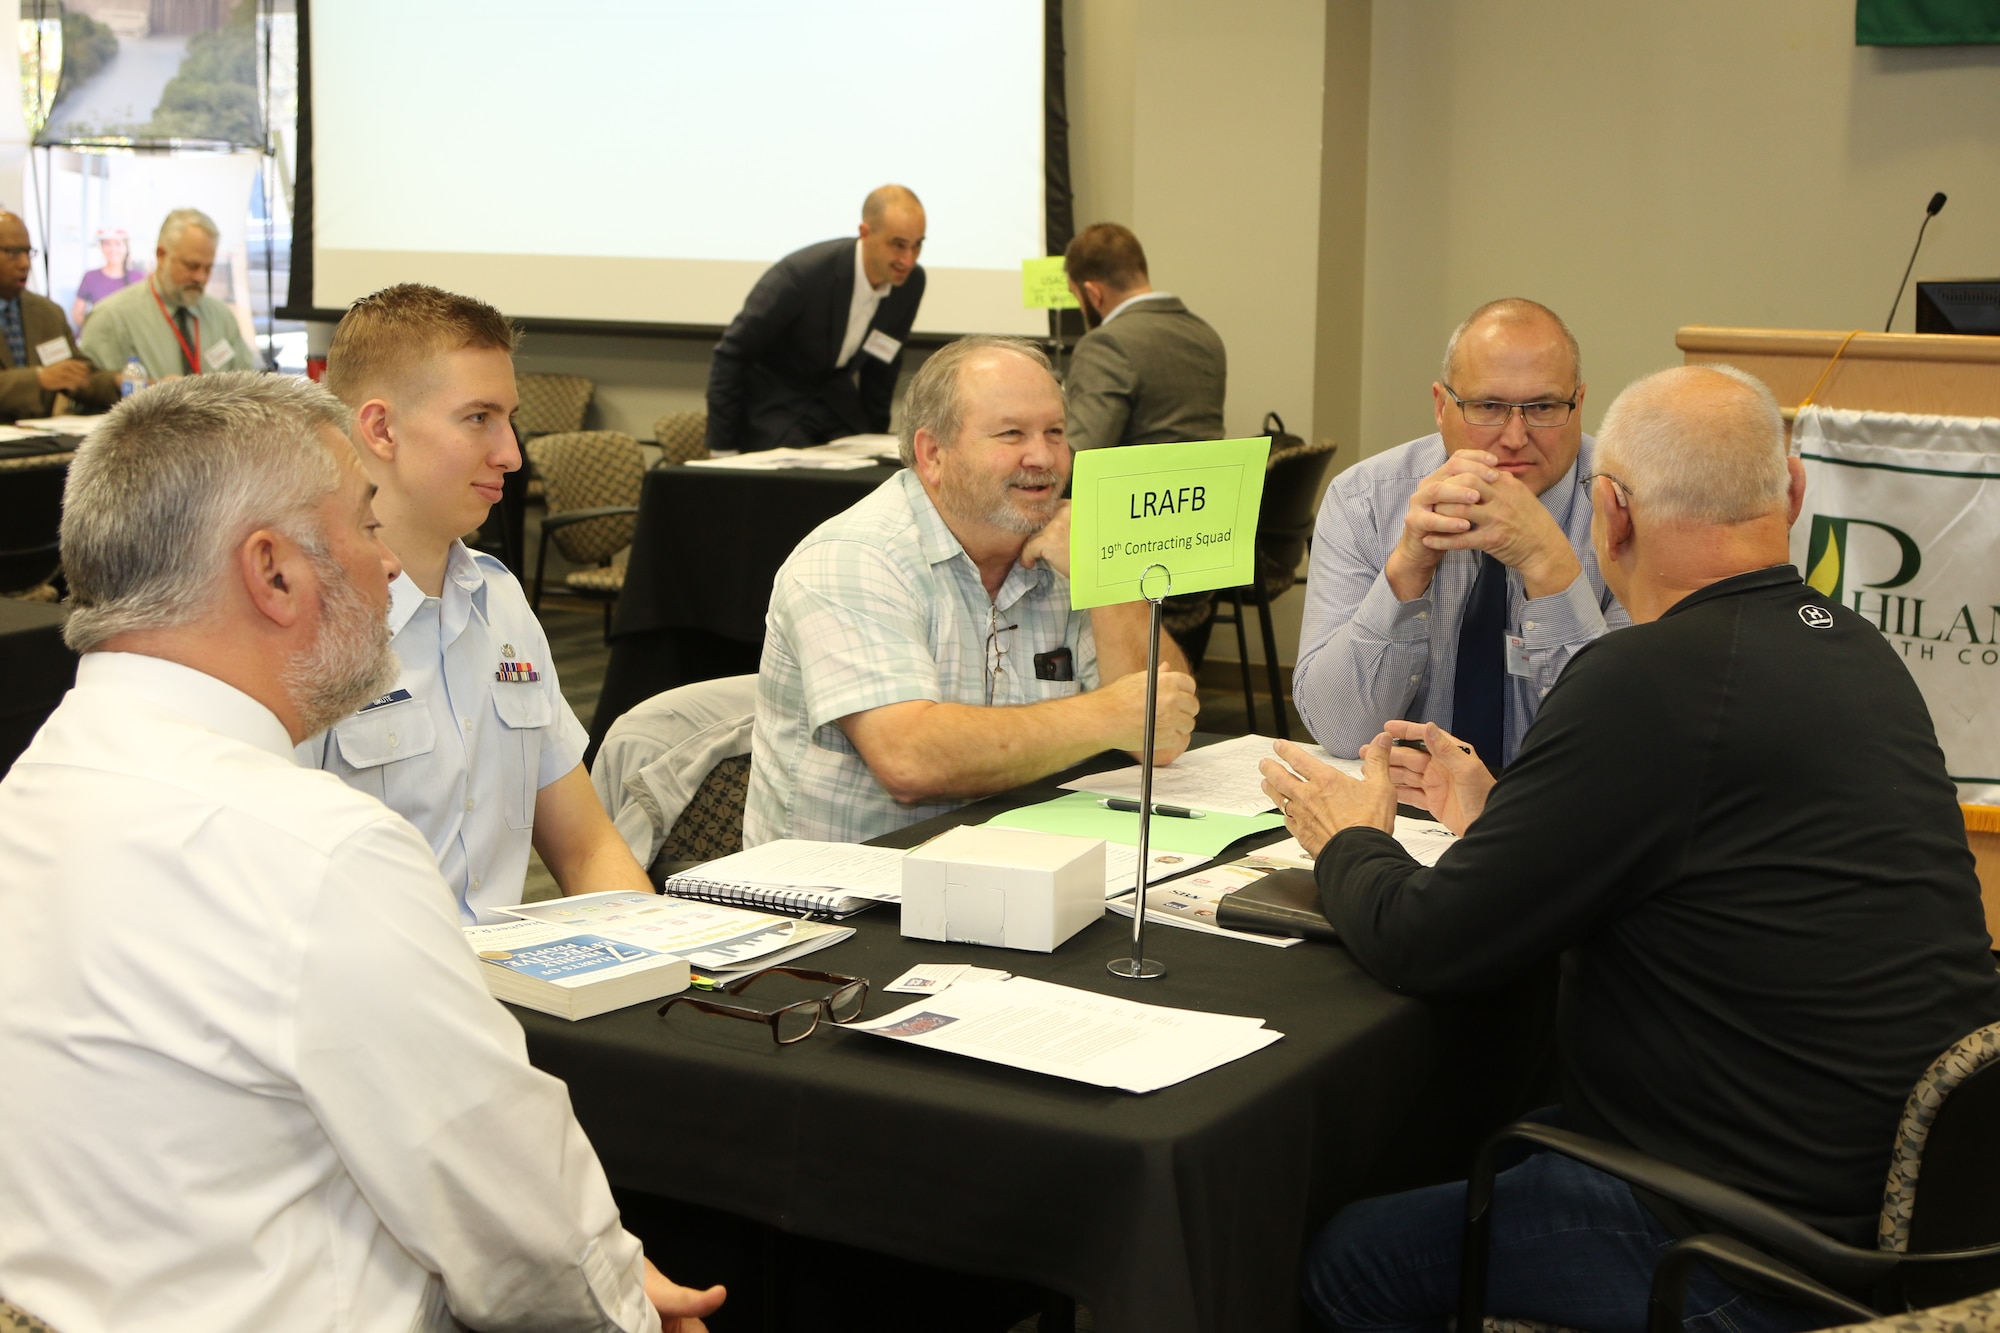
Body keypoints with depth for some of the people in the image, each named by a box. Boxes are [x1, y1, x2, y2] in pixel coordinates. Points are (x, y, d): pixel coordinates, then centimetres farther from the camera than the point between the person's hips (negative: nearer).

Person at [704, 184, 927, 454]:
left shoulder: (911, 283, -10)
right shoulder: (800, 274, -27)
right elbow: (730, 355, -19)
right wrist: (723, 450, -18)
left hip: (836, 399, 5)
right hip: (774, 401, -5)